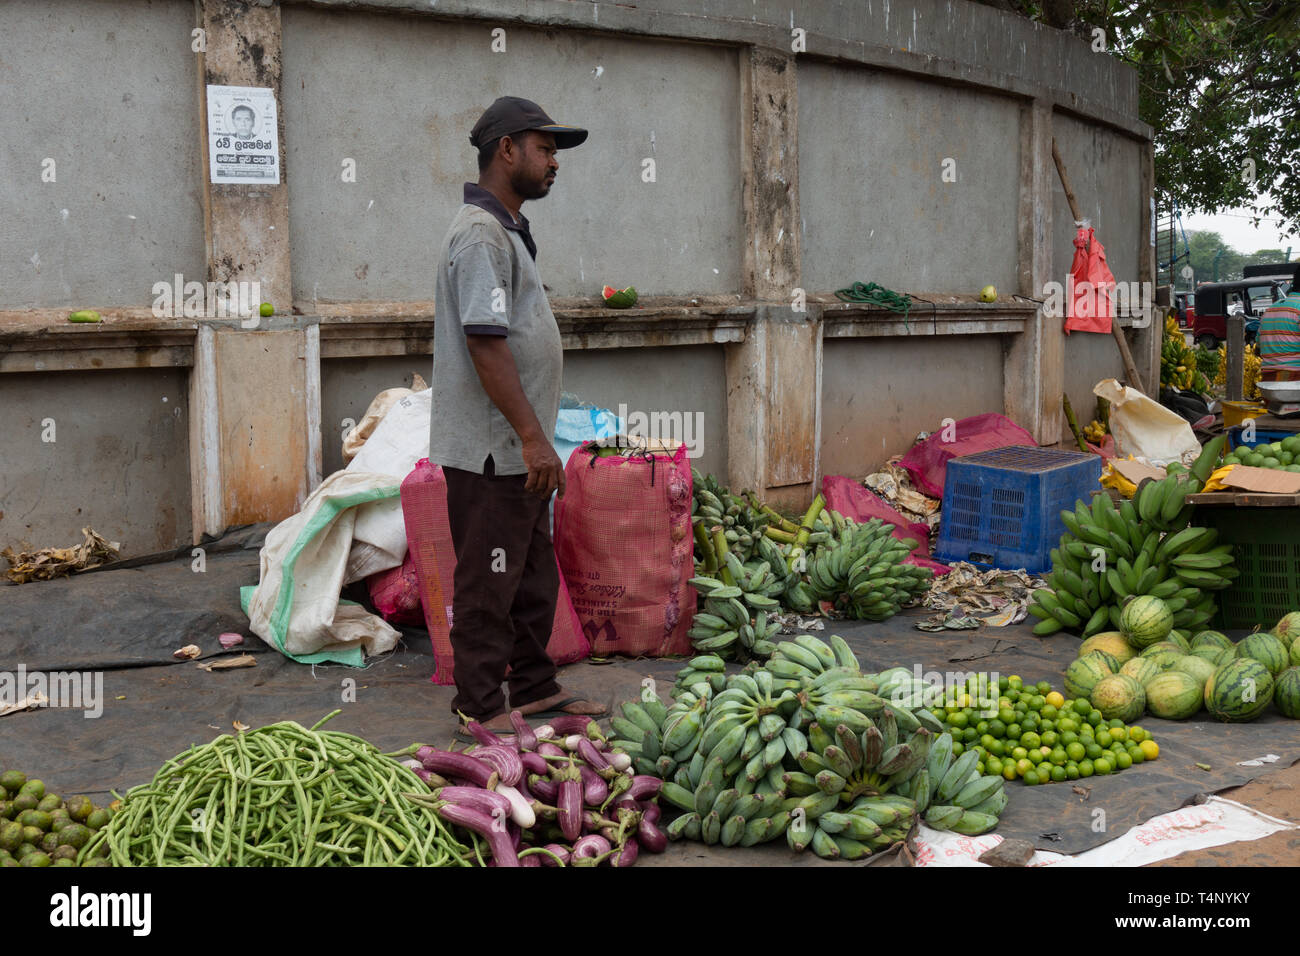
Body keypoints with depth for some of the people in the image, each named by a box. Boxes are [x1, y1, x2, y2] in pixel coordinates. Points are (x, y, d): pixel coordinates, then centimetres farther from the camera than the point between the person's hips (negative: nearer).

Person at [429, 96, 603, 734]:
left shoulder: (507, 230, 19)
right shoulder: (480, 233, -15)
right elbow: (485, 344, -23)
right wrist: (532, 436, -25)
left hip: (519, 450, 11)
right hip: (491, 451, -11)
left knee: (534, 577, 17)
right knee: (487, 583, -1)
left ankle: (535, 688, 28)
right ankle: (480, 705, 8)